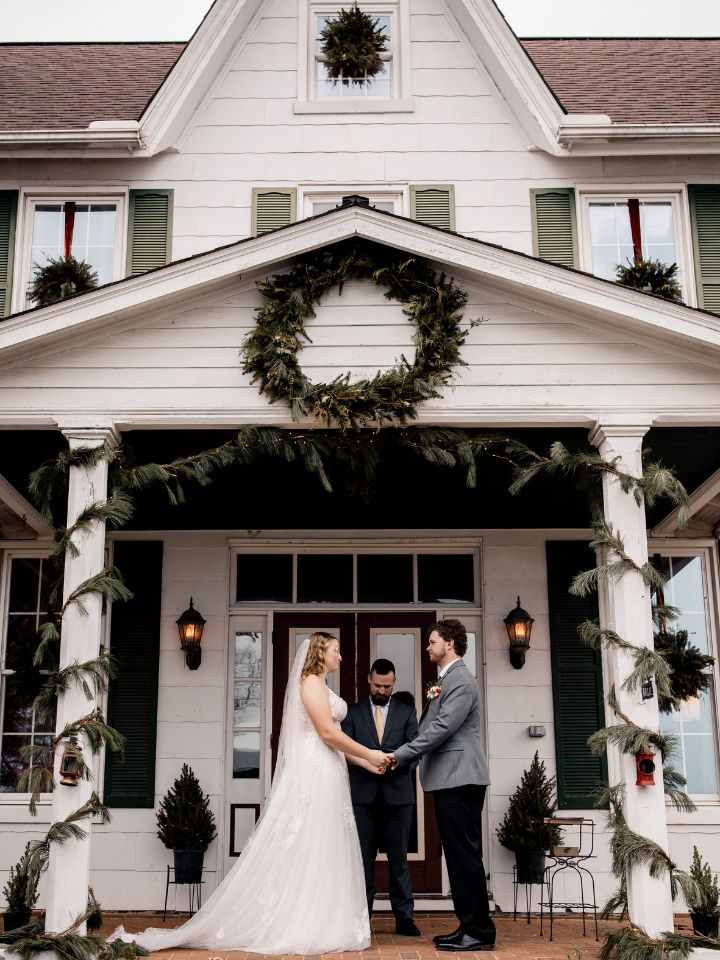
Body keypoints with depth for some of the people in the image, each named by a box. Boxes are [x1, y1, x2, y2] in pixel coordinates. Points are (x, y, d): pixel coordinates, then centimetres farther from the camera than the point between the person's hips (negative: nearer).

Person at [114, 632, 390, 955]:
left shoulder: (321, 687, 21)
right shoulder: (312, 682, -9)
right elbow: (327, 732, -17)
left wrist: (365, 762, 14)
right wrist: (369, 753, -9)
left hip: (326, 775, 10)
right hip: (314, 774, -10)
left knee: (320, 852, 7)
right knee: (309, 850, -7)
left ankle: (315, 925, 8)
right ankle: (305, 927, -3)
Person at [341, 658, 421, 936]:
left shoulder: (406, 712, 10)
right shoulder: (353, 712, 9)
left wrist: (399, 762, -17)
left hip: (398, 793, 0)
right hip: (363, 794, 0)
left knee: (398, 858, 3)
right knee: (363, 858, 3)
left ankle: (404, 917, 7)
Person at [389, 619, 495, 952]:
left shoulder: (461, 680, -12)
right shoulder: (444, 679, 19)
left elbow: (442, 727, -20)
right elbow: (431, 726, 20)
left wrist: (401, 755, -16)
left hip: (460, 778, -10)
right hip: (448, 778, 10)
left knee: (464, 854, -6)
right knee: (457, 855, 11)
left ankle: (480, 932, -1)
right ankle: (468, 925, 17)